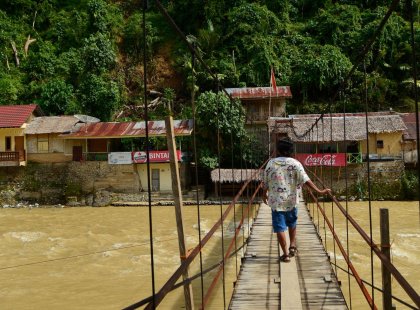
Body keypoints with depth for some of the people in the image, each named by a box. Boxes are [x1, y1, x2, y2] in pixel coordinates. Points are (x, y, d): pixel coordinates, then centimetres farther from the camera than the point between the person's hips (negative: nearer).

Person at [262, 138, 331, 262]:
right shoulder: (295, 164, -7)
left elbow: (265, 181, 4)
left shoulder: (271, 163, -4)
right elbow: (305, 180, -16)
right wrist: (319, 191, -15)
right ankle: (292, 246, 24)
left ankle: (286, 254, 4)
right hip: (291, 200, 1)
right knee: (292, 224, 25)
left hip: (276, 201, -1)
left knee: (280, 228, 4)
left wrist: (264, 194, 22)